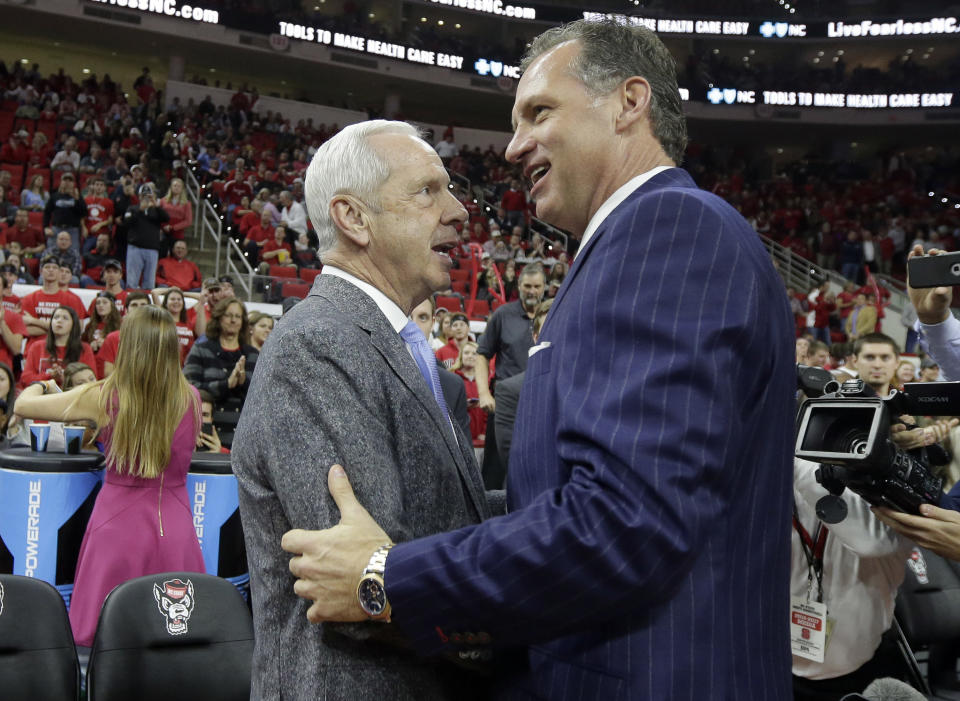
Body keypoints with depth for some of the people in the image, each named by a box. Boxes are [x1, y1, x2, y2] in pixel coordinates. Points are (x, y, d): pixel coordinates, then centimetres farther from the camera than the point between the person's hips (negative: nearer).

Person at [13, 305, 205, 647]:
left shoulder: (105, 397, -8)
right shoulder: (191, 399, -2)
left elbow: (24, 404, 3)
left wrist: (42, 385, 27)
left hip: (120, 524, -2)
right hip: (175, 526, 2)